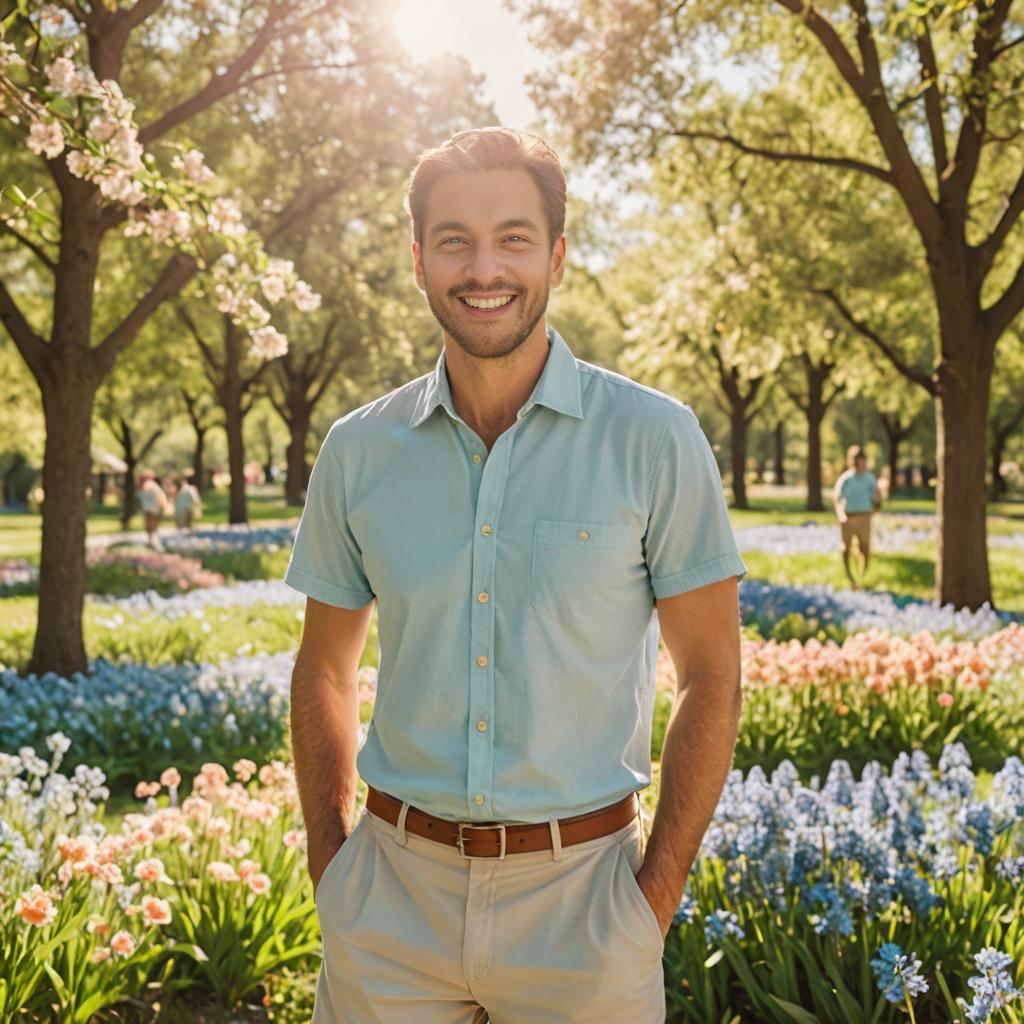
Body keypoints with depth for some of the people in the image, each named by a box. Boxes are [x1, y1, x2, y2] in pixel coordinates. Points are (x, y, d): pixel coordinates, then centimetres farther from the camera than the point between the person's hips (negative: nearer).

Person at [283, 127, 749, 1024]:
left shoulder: (655, 439, -7)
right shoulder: (357, 451, 1)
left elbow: (711, 676, -4)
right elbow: (324, 671, 11)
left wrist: (656, 901, -7)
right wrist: (329, 872, 4)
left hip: (579, 900, -2)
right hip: (393, 895, 2)